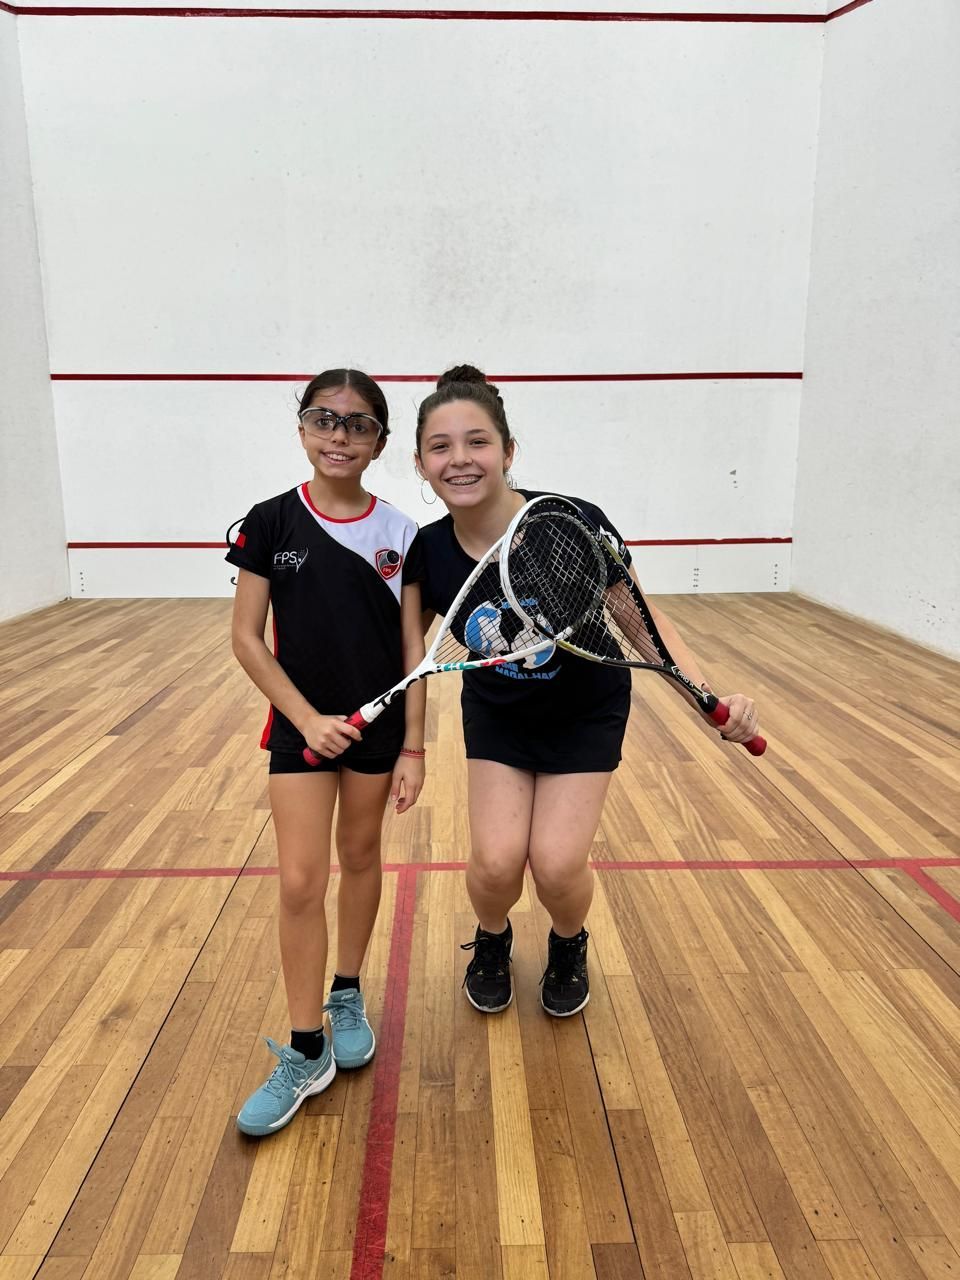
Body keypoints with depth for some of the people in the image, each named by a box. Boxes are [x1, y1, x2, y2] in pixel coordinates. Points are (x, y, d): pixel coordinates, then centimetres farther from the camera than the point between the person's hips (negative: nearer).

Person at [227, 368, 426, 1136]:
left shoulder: (400, 534, -5)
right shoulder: (271, 523, -7)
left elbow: (413, 649, -4)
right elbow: (247, 638, -5)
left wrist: (413, 747, -6)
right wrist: (307, 717, -14)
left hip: (379, 724, 1)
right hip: (302, 724, -1)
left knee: (361, 857, 16)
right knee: (301, 882, -2)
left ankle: (347, 996, 37)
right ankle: (307, 1052, 14)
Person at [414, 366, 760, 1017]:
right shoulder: (428, 553, -20)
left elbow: (641, 619, -17)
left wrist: (709, 692, -33)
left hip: (586, 714, -2)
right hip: (496, 714, 2)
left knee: (557, 864, -11)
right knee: (496, 861, -11)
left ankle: (570, 945, 28)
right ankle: (493, 940, 28)